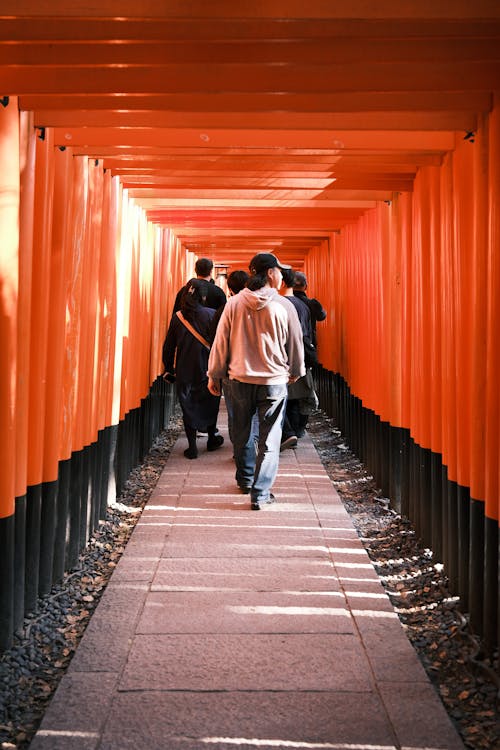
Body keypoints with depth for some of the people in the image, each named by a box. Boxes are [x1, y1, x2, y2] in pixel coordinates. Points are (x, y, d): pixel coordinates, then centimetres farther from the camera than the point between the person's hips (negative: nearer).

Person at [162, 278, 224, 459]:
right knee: (210, 403, 18)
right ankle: (212, 438, 30)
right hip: (207, 370, -1)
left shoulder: (177, 317, -2)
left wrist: (169, 369, 14)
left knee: (188, 406, 9)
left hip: (184, 372, 1)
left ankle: (192, 446, 8)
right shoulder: (211, 315, -10)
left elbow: (168, 347, 3)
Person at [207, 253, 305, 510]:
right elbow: (296, 344, 3)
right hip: (274, 381, -3)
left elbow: (221, 342, 2)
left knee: (242, 433, 20)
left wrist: (214, 375, 12)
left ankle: (245, 480, 36)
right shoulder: (283, 306, -7)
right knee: (269, 438, 3)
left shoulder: (233, 304, -3)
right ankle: (261, 494, 1)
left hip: (240, 380, 3)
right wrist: (295, 372, 20)